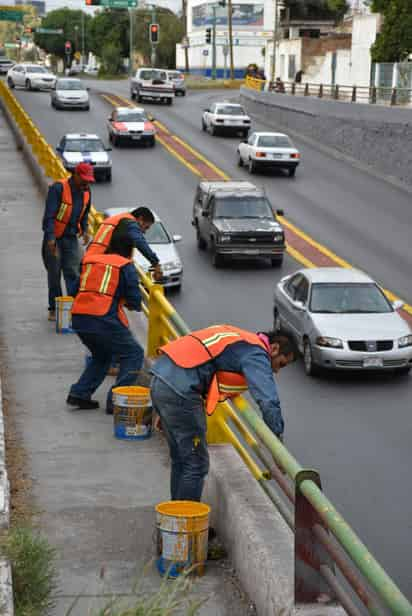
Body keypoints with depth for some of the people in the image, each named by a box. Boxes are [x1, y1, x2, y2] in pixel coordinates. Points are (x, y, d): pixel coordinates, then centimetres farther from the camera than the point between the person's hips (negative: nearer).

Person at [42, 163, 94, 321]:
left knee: (74, 273, -4)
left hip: (71, 237, 4)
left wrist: (84, 231, 0)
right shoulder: (58, 188, -19)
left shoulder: (85, 191, 1)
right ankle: (54, 308, 16)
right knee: (54, 274, 5)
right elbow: (49, 215, -23)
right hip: (54, 237, -4)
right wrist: (50, 238, -30)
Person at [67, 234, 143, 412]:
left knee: (102, 355, 29)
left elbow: (77, 289, 24)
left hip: (78, 318, 6)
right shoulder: (126, 266, 5)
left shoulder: (88, 260, 20)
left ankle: (79, 394, 17)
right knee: (133, 354, 9)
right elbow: (135, 302, 1)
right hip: (104, 319, -6)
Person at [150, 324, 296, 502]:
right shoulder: (256, 354, -5)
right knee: (196, 464, 0)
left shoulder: (241, 338, 24)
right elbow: (269, 402, -17)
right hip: (179, 389, -10)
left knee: (180, 459, 21)